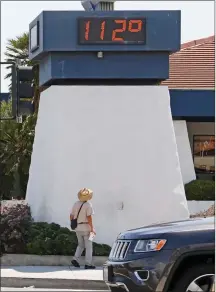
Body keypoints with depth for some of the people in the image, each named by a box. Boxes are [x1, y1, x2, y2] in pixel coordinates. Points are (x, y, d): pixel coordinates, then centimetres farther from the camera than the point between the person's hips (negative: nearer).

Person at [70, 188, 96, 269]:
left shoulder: (76, 204, 5)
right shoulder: (88, 205, -12)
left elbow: (71, 216, 7)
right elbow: (89, 217, -18)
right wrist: (92, 228, -14)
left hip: (78, 228, 6)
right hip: (86, 227, -5)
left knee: (81, 245, 20)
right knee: (88, 246, 3)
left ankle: (75, 259, 3)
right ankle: (88, 264, -1)